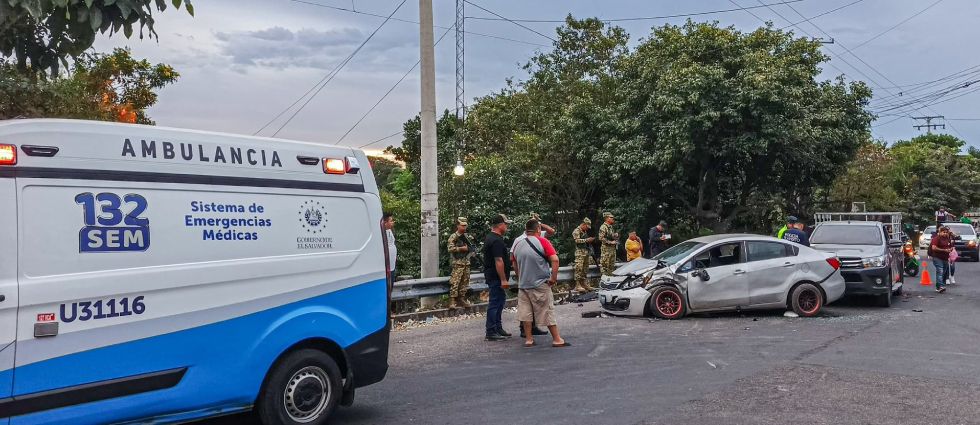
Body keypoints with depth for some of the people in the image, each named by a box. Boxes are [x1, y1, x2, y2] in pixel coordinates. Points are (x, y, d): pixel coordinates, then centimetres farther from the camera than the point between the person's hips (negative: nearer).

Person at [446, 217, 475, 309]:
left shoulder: (466, 236, 16)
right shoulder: (453, 236, -7)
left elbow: (471, 246, 27)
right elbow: (450, 248, -17)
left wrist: (470, 249, 5)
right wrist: (461, 248, -16)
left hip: (466, 263, 8)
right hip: (458, 263, -8)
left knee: (465, 282, 10)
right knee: (455, 282, -11)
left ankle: (462, 299, 18)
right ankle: (452, 301, -11)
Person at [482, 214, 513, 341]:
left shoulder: (490, 237, 14)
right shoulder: (497, 241, -20)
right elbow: (498, 261, -25)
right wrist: (503, 279, -25)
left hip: (491, 275, 11)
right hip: (496, 277, -11)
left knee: (500, 299, 18)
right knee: (495, 303, -6)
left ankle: (498, 328, 27)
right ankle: (491, 333, -2)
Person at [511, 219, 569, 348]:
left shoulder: (518, 245, 5)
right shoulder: (542, 242, -9)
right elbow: (555, 260, -18)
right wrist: (554, 278, -11)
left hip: (523, 284, 4)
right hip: (540, 284, -4)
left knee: (525, 312, 10)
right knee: (548, 312, 2)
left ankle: (528, 339, 14)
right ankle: (557, 340, 8)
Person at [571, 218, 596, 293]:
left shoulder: (585, 232, 22)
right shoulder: (576, 231, -5)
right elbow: (577, 240, -18)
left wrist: (590, 240, 14)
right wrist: (586, 240, -18)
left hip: (586, 252, 9)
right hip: (580, 252, -9)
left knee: (585, 269, 10)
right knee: (579, 268, -12)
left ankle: (584, 284, 16)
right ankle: (577, 285, -14)